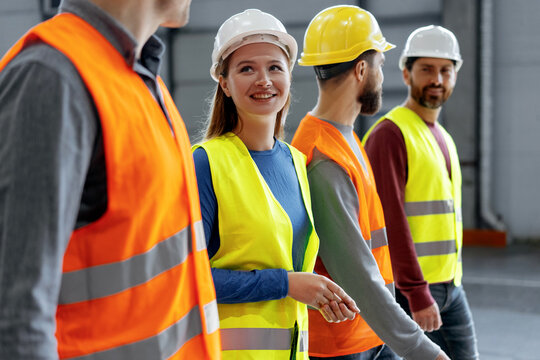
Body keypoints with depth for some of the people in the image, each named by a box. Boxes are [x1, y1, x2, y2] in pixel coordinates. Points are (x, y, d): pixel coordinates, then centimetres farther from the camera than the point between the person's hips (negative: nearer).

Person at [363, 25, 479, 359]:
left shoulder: (444, 139, 18)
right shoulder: (390, 133, -10)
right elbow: (391, 220, -18)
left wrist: (453, 279, 17)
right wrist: (418, 294, -21)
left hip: (451, 285, 8)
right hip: (409, 287, -8)